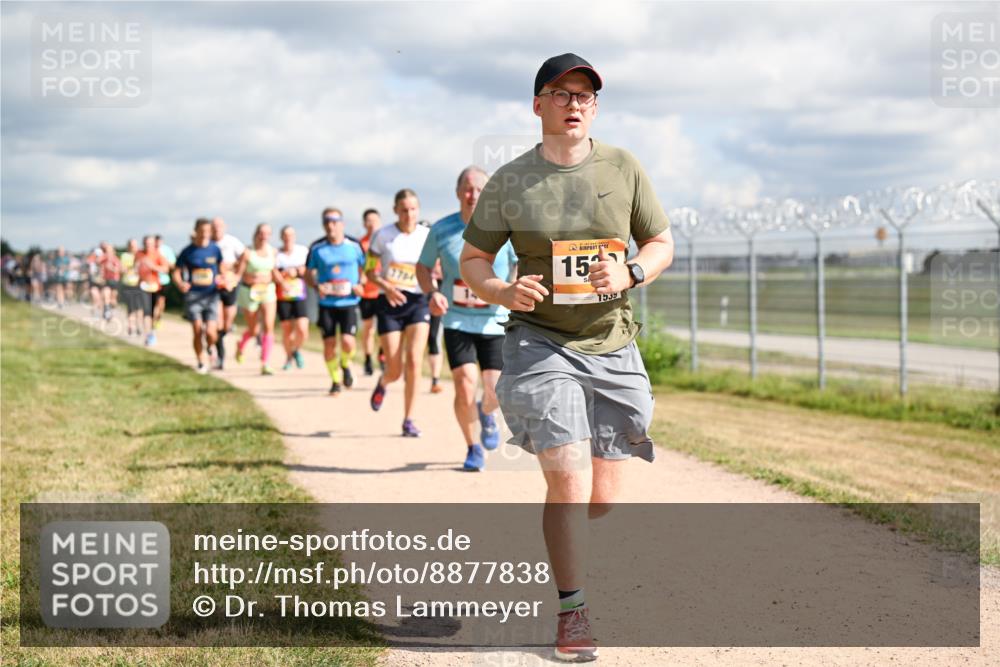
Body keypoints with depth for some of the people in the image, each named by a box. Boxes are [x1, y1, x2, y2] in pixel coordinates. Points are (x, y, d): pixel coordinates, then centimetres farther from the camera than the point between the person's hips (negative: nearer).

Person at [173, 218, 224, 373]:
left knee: (211, 333, -11)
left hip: (211, 295, 0)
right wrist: (180, 284, -19)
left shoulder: (215, 250, 2)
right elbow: (176, 272, 1)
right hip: (193, 295, 0)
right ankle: (201, 363, 12)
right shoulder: (188, 251, -2)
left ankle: (210, 348, 25)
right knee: (197, 331, -6)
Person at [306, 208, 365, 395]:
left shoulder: (354, 246, 1)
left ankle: (345, 365, 19)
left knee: (347, 341, -14)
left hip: (349, 302, -1)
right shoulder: (317, 249, 3)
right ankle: (335, 381, 18)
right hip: (326, 303, 1)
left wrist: (360, 285, -6)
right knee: (329, 343, 0)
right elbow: (310, 273, 11)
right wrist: (316, 286, -9)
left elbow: (365, 268, 12)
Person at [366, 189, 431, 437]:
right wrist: (386, 287, -17)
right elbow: (369, 270, 2)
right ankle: (382, 383, 38)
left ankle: (408, 420, -3)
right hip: (389, 304, -1)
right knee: (395, 371, -1)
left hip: (418, 302, 1)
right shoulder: (382, 236, -4)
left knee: (414, 362, -15)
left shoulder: (427, 236, 0)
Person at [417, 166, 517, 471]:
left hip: (495, 322, 0)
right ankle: (473, 447, 11)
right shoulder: (442, 229, -3)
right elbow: (423, 266, 10)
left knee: (497, 392, -3)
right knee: (465, 386, -13)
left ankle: (486, 413, 37)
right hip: (457, 322, 0)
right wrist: (432, 292, -9)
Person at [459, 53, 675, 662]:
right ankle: (574, 612, -1)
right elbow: (473, 261, 5)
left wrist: (628, 275, -13)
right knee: (569, 477, -14)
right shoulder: (509, 182, -2)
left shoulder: (623, 168, 3)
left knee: (604, 496, 5)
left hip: (612, 345, 3)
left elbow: (662, 243, 9)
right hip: (540, 343, -3)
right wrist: (504, 292, -17)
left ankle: (562, 531, 40)